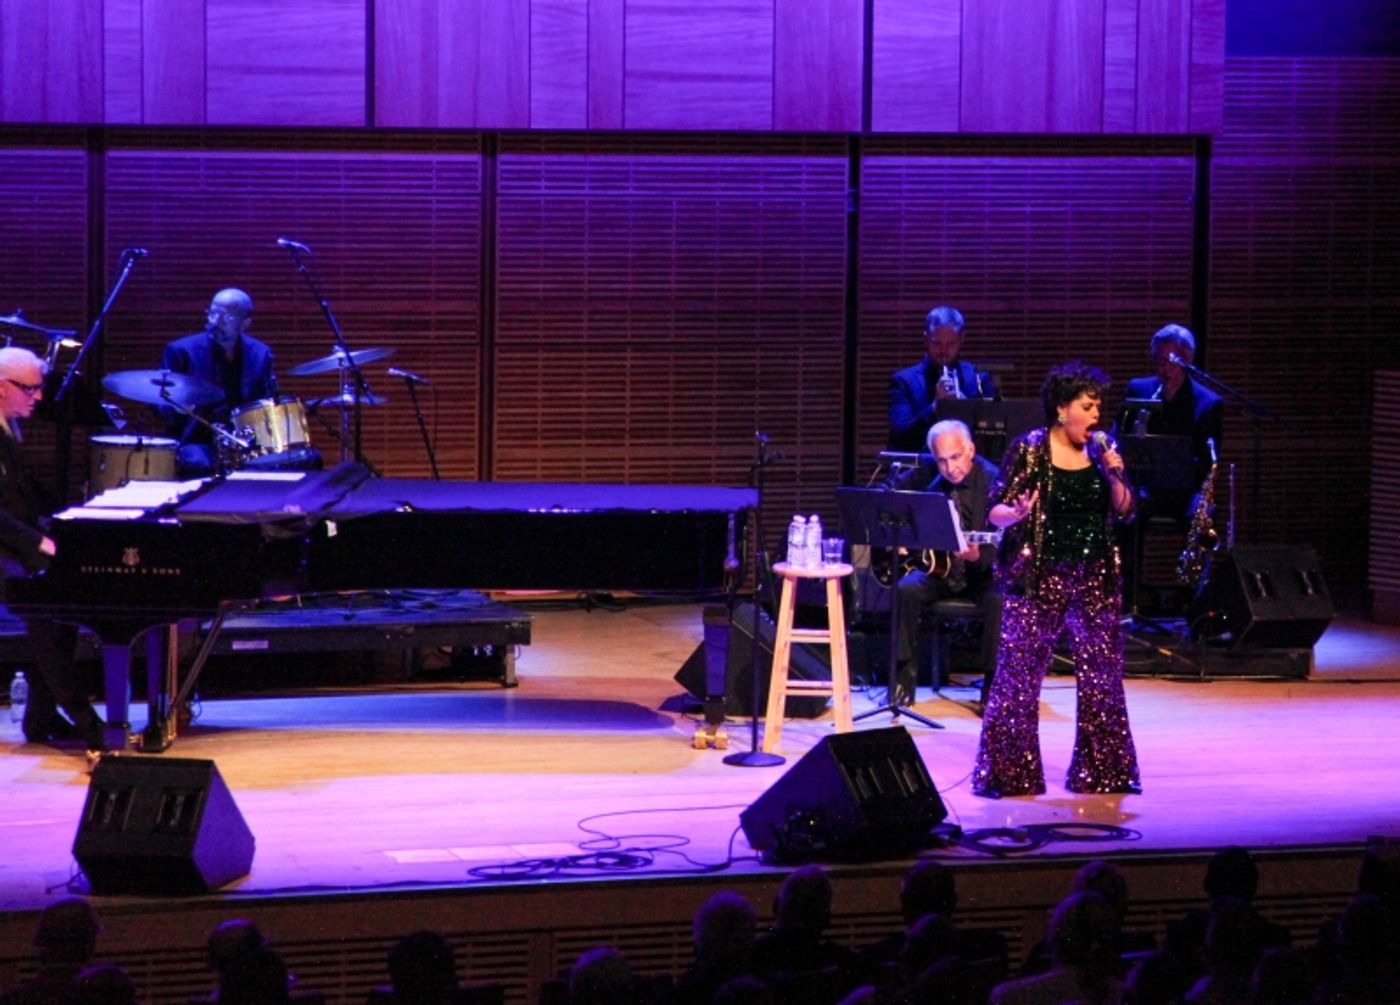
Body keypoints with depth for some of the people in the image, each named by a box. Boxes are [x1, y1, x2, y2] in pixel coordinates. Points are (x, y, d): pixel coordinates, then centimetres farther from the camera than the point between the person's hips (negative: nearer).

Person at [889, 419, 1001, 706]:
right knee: (905, 590, -25)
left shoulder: (992, 480, -14)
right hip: (937, 565, 3)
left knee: (998, 598, -33)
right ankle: (905, 677, -12)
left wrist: (978, 556, -38)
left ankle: (992, 680, -18)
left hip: (981, 570, -3)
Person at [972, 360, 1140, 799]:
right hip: (1039, 576, -4)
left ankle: (1104, 770, 17)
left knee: (1103, 677, 6)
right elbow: (995, 512, -6)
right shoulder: (1029, 449, -6)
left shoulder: (1103, 448, 6)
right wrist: (1018, 513, -27)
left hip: (1096, 577, 4)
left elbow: (1125, 512, 8)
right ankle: (1004, 773, 4)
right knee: (1019, 676, -3)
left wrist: (1115, 475, -9)